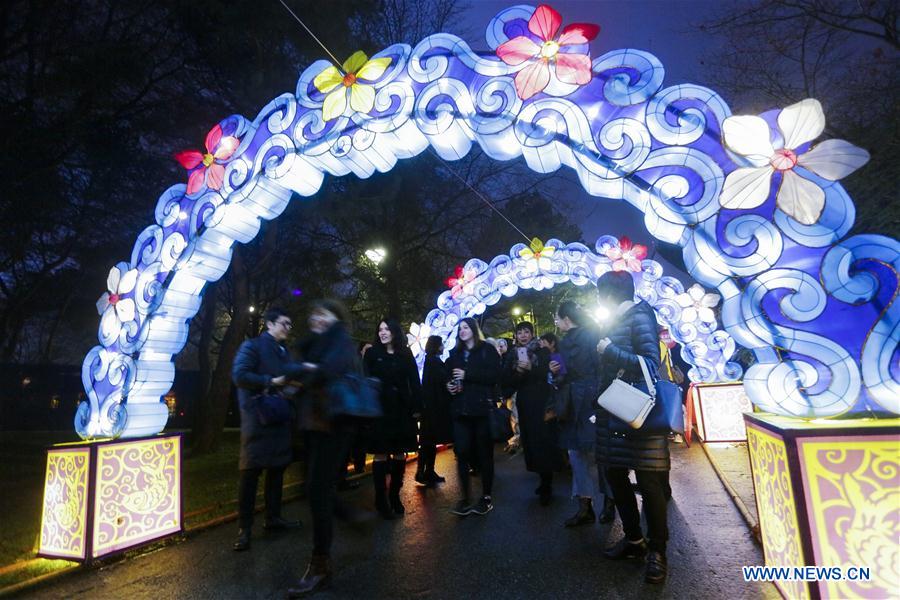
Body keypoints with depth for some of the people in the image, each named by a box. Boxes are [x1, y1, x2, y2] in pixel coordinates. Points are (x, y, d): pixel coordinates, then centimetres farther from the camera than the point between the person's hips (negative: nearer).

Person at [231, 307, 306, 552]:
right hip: (258, 417, -8)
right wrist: (270, 381, -17)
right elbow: (239, 375, -18)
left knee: (277, 467, 13)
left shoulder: (284, 351, 17)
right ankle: (244, 528, 5)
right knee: (251, 470, -3)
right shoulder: (252, 345, -6)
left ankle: (273, 517, 26)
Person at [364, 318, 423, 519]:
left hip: (402, 411, 2)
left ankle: (395, 496, 23)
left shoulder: (406, 354, 6)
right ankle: (381, 500, 12)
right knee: (381, 455, 1)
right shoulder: (372, 354, 2)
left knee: (400, 454, 8)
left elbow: (414, 382, 5)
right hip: (379, 410, -2)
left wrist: (417, 407, -2)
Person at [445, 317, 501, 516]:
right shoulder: (455, 353, 16)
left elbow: (495, 375, -10)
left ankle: (486, 497, 17)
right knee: (462, 453, -2)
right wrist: (448, 385, -1)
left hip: (482, 409, -3)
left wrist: (467, 375, -15)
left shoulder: (487, 350, 2)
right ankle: (465, 498, 9)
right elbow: (447, 376, 22)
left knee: (484, 453, 4)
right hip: (460, 410, 3)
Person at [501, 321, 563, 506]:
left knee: (543, 440, -8)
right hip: (524, 403, 4)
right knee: (530, 440, 2)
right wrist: (517, 371, -16)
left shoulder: (542, 351, 3)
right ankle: (544, 481, 14)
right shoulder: (513, 355, 12)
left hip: (541, 401, -3)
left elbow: (548, 373, -9)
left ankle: (546, 487, -4)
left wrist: (531, 368, -25)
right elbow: (507, 381, 3)